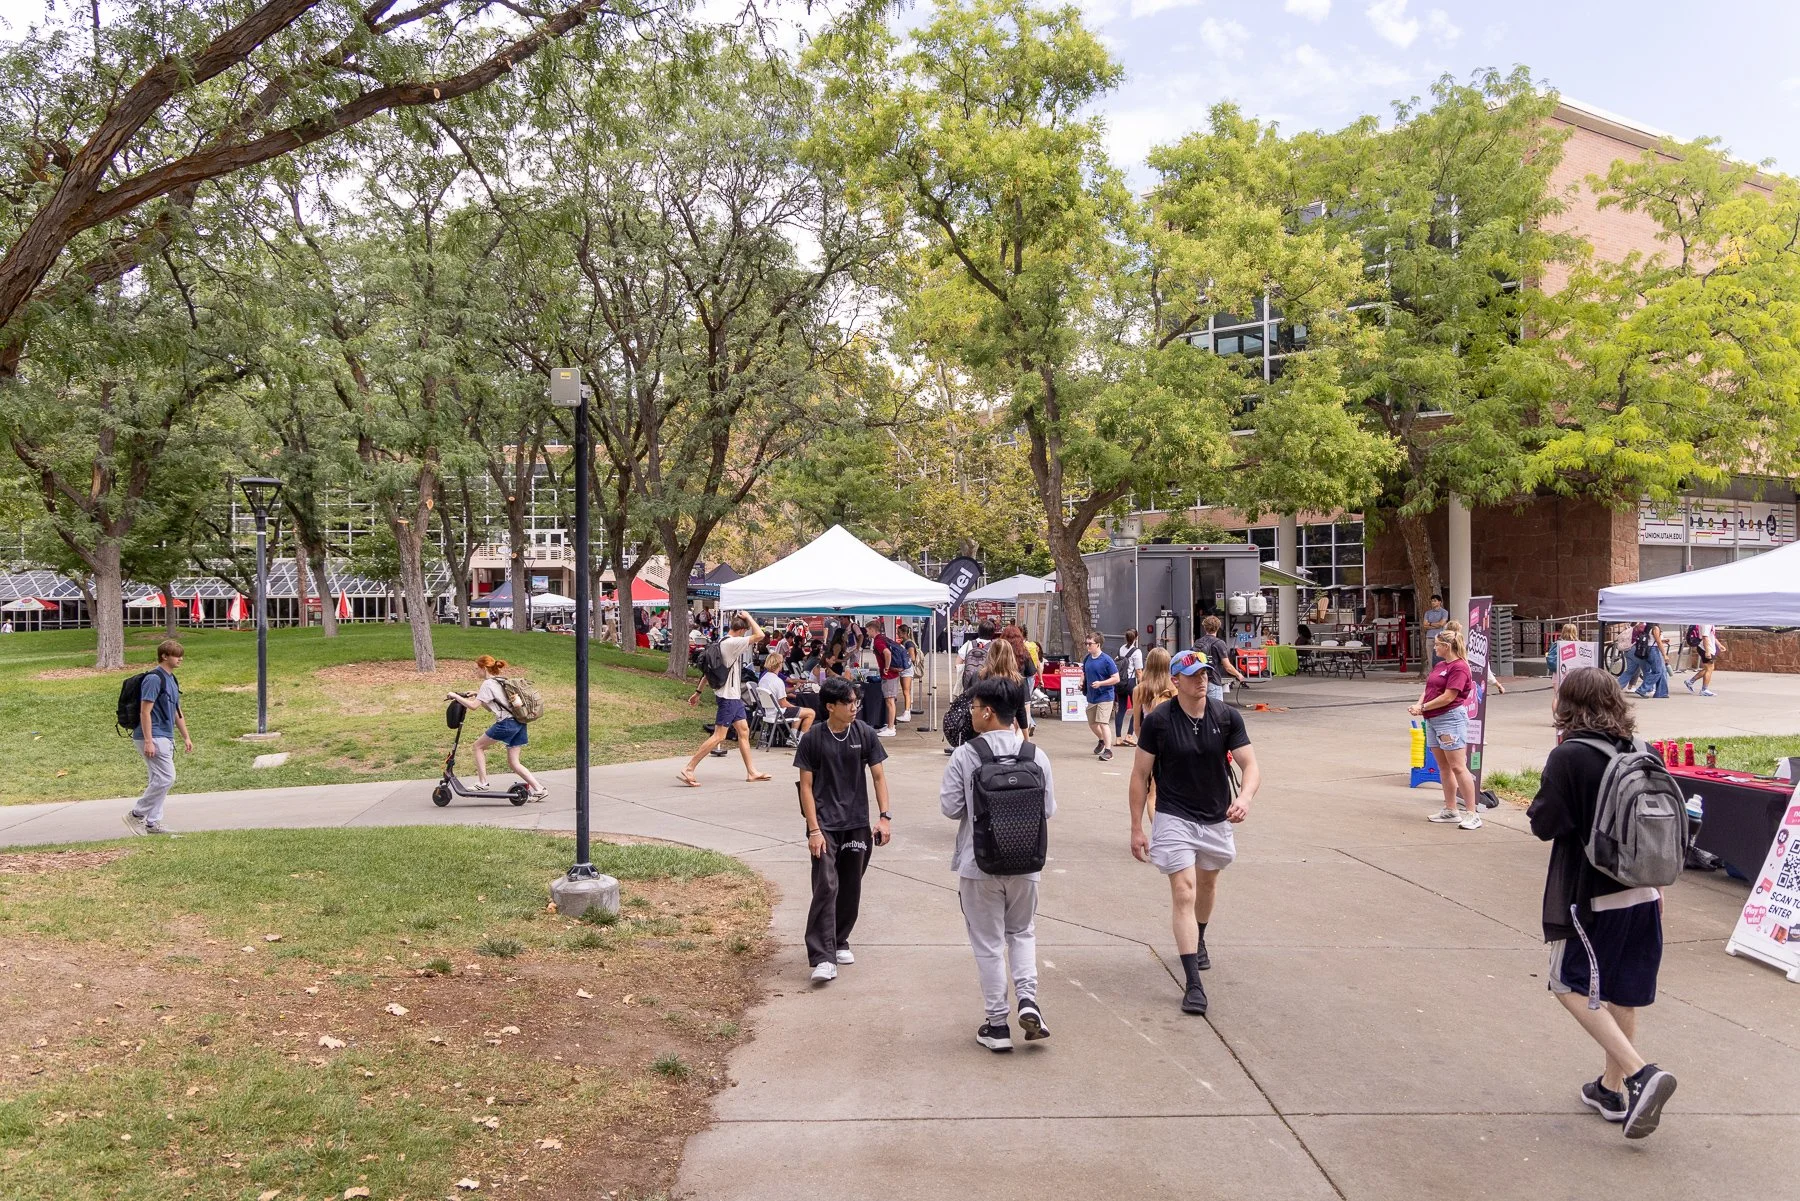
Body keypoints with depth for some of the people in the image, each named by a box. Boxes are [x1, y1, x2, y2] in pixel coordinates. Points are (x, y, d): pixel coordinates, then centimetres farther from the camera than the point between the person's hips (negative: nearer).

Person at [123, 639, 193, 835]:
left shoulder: (172, 679, 15)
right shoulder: (154, 679, -15)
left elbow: (177, 712, 23)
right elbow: (145, 711, -19)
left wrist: (186, 737, 22)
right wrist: (148, 741, -22)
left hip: (165, 738, 10)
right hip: (153, 738, -10)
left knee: (159, 780, 11)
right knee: (166, 778, -11)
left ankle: (152, 822, 16)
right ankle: (137, 815, -1)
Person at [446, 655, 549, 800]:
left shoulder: (488, 684, -6)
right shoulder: (501, 681, 21)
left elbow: (473, 705, -13)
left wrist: (455, 696, -4)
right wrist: (477, 695, 20)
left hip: (506, 723, -9)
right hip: (519, 722, 9)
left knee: (479, 745, 10)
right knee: (513, 762, 10)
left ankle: (482, 783, 10)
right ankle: (539, 789, 3)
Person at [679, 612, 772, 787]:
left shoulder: (722, 643, 11)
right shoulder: (732, 643, -18)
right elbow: (759, 635, -23)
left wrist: (698, 691, 19)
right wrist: (748, 617, -9)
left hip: (734, 696, 11)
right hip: (728, 696, -11)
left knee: (744, 730, 13)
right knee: (718, 737, -9)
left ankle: (751, 772, 18)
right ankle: (687, 770, -8)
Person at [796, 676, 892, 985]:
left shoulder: (865, 733, -1)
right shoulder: (812, 738, -7)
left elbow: (878, 776, 3)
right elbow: (806, 786, -5)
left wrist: (885, 817, -6)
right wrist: (814, 830, -11)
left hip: (857, 823, 3)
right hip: (824, 825, -3)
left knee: (851, 888, 12)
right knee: (826, 887, -13)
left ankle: (839, 942, 32)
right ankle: (823, 958, -13)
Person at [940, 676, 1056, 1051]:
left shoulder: (965, 755, -13)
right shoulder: (1036, 754, -6)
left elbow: (950, 807, -9)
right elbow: (1049, 810, -1)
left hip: (978, 865, -2)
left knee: (988, 943, 10)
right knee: (1022, 933, 22)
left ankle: (997, 1023, 15)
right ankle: (1027, 998, 4)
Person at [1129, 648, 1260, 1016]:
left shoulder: (1227, 717, -8)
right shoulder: (1158, 721, -14)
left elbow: (1250, 766, -10)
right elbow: (1140, 775, -7)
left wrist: (1245, 797, -32)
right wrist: (1137, 827, -7)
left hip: (1217, 818, 4)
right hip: (1174, 817, -4)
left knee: (1207, 884, 24)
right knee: (1184, 892, -13)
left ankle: (1198, 941, 54)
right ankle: (1193, 985, -12)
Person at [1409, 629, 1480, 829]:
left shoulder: (1459, 667, -12)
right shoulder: (1439, 666, 17)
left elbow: (1448, 696, -18)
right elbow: (1428, 689, 15)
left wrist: (1424, 707, -13)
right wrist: (1418, 705, -4)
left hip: (1451, 718, -10)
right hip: (1433, 720, 10)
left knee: (1457, 767, -10)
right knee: (1443, 767, 13)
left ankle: (1473, 814, -8)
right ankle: (1450, 810, 20)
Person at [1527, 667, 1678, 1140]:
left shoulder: (1569, 756, -17)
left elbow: (1546, 824, -15)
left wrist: (1538, 806, 3)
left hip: (1591, 894, -7)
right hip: (1642, 891, 7)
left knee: (1571, 985, 4)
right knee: (1622, 993, 16)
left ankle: (1641, 1074, -11)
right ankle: (1613, 1089, 27)